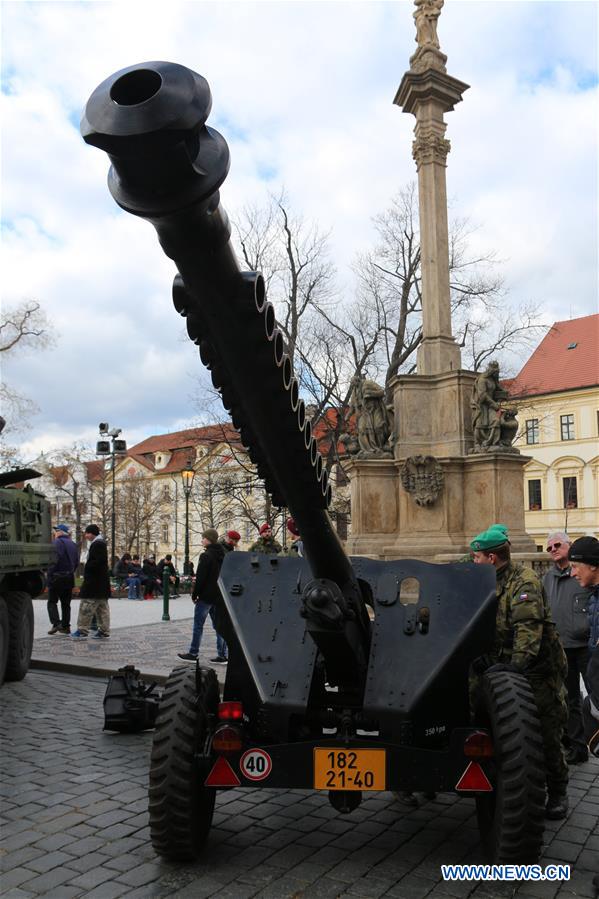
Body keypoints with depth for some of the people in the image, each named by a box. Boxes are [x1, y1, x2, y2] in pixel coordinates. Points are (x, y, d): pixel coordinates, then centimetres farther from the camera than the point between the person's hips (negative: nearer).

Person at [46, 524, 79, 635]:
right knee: (66, 603, 11)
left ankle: (56, 623, -11)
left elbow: (54, 560, -20)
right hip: (69, 577, 7)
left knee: (52, 601, 2)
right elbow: (76, 562, 14)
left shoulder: (56, 542, -11)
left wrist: (49, 574, -14)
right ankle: (65, 626, 12)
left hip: (57, 577, -7)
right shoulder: (72, 544, 13)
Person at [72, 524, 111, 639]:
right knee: (102, 607, 11)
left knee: (87, 606, -6)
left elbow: (97, 562, -23)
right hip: (102, 582, 11)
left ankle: (82, 630, -3)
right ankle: (104, 631, 15)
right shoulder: (100, 543, 17)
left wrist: (87, 569, -12)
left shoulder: (97, 544, -14)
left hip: (94, 582, -11)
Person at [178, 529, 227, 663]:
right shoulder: (222, 555, 10)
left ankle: (193, 654, 7)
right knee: (218, 625, 10)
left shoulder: (206, 556, -14)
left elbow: (200, 578, -17)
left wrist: (194, 595, -7)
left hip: (206, 595, -7)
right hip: (219, 596, 8)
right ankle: (223, 655, 9)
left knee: (198, 624, 2)